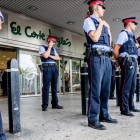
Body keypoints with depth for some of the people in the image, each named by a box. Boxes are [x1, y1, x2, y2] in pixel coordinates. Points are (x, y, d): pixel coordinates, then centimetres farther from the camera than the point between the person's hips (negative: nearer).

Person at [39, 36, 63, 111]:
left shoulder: (53, 49, 20)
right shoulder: (42, 47, 3)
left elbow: (58, 58, 10)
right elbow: (45, 55, -15)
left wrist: (50, 56, -6)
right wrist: (49, 46, -5)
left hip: (54, 67, 6)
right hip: (47, 68, -6)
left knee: (54, 86, 6)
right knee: (46, 87, -6)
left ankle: (54, 104, 13)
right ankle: (45, 105, -1)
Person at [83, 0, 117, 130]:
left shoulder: (102, 23, 25)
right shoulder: (89, 20, 2)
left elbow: (109, 42, 24)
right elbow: (94, 37, -15)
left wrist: (108, 28, 17)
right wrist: (101, 24, -1)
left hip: (106, 58, 9)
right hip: (96, 57, -8)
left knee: (106, 88, 9)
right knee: (95, 89, -11)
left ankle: (104, 115, 18)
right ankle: (92, 119, -6)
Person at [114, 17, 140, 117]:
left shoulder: (130, 36, 23)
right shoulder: (124, 34, -6)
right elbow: (115, 50, -15)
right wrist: (119, 61, -4)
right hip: (127, 63, -10)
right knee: (126, 87, -8)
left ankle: (131, 106, 25)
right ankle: (124, 109, -3)